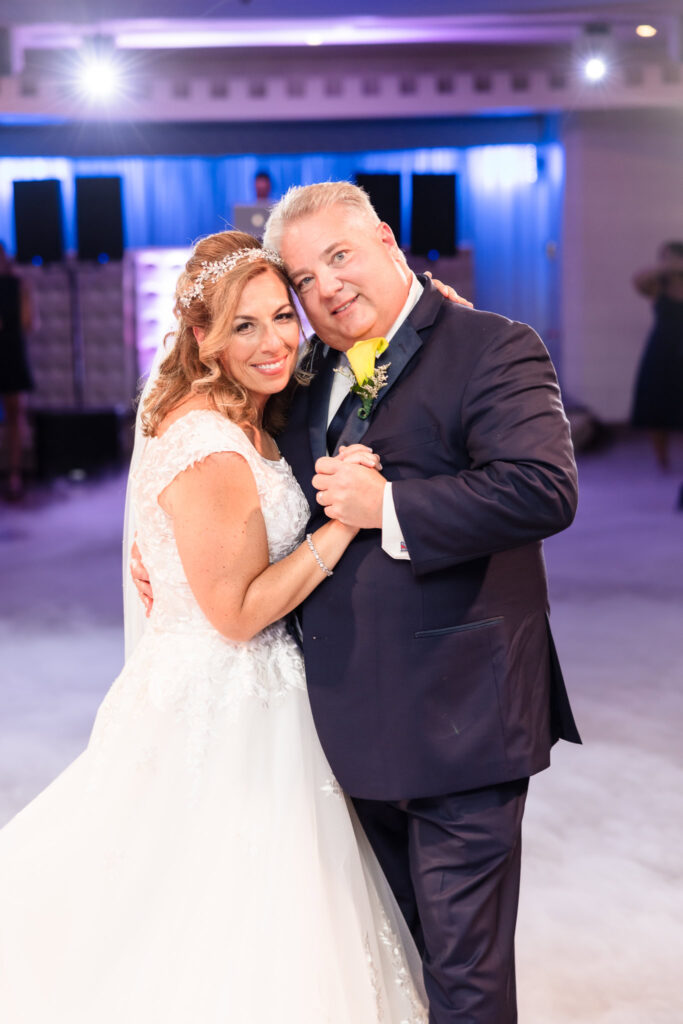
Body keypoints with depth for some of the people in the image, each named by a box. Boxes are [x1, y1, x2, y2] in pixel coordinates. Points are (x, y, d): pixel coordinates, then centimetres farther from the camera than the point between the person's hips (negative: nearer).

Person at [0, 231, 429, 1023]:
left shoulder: (245, 422, 6)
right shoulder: (211, 448, -24)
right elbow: (239, 611, -21)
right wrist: (345, 518, -23)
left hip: (245, 694, 10)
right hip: (222, 710, -10)